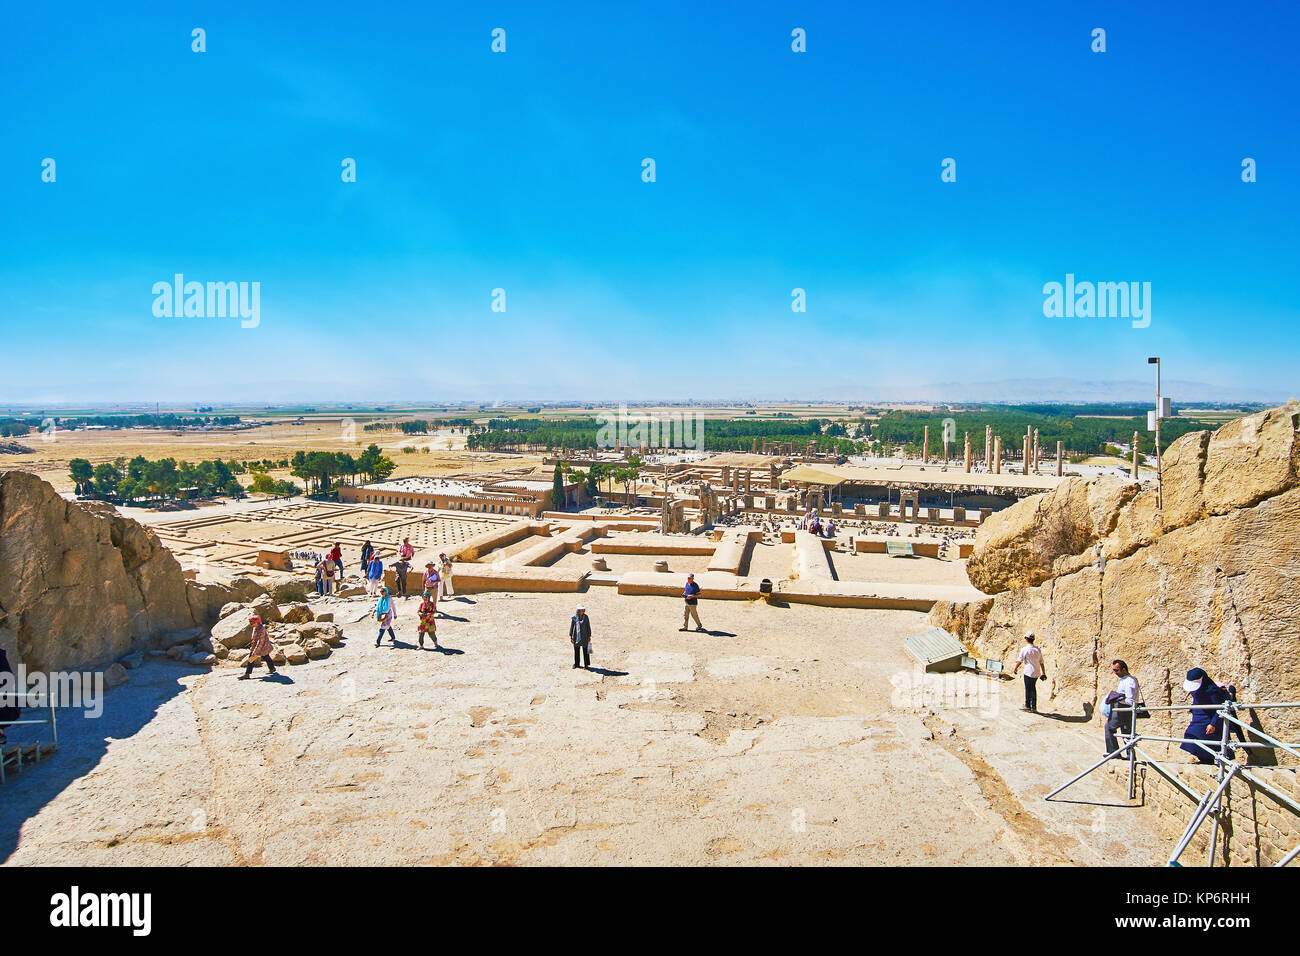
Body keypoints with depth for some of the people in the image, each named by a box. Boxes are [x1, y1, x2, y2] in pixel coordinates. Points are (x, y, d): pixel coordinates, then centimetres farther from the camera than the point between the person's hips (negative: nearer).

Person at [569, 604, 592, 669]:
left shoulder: (586, 617, -5)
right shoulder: (574, 617, -7)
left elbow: (588, 627, 0)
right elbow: (571, 627, -2)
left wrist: (589, 636, -1)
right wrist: (570, 636, -4)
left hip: (584, 636, 0)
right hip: (576, 636, 0)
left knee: (585, 650, 2)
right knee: (576, 650, 9)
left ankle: (586, 664, 13)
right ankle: (576, 664, 24)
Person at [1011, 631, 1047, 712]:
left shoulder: (1024, 649, -12)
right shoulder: (1038, 650, 4)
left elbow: (1020, 661, -6)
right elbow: (1042, 663, 8)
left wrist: (1015, 669, 9)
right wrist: (1043, 674, 15)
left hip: (1029, 672, -5)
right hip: (1037, 673, 5)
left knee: (1028, 689, 5)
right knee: (1033, 688, 16)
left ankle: (1027, 706, 14)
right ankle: (1034, 706, 19)